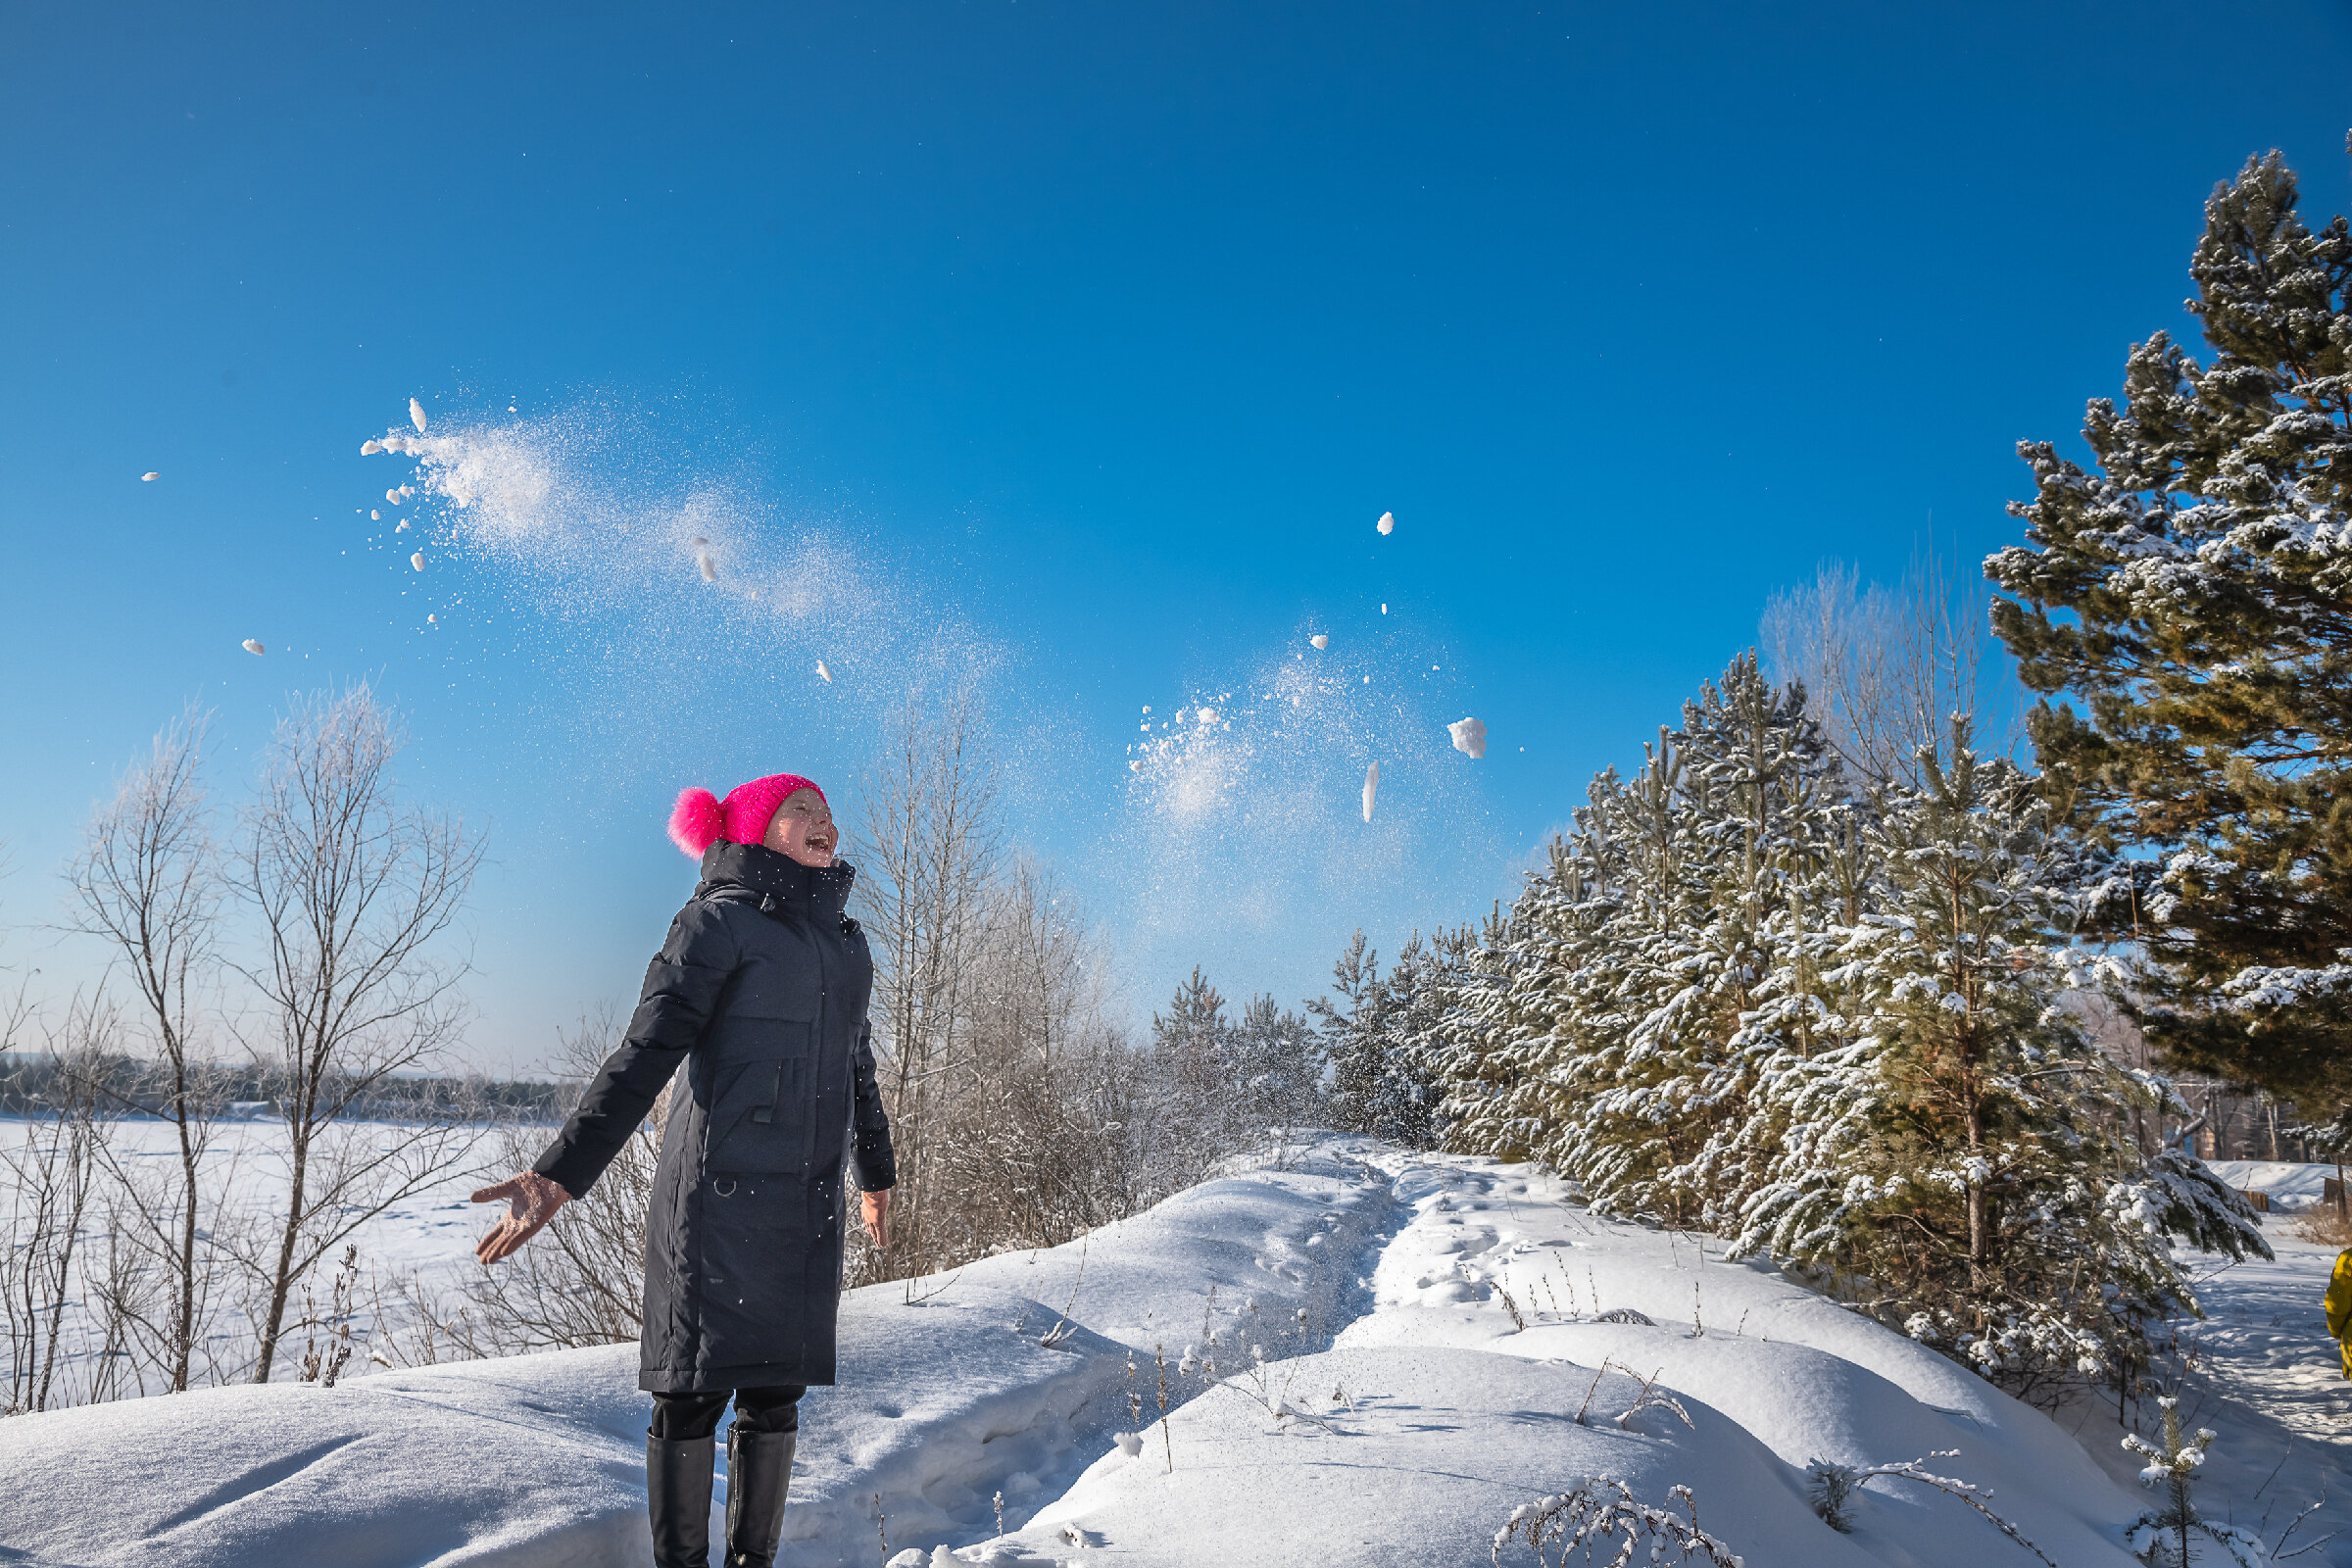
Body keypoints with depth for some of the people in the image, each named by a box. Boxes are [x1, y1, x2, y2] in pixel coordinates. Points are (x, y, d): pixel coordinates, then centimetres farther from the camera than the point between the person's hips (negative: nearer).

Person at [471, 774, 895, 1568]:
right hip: (719, 1196, -6)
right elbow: (644, 1055, -11)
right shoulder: (719, 920, -5)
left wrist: (876, 1173, 36)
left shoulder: (844, 942, 16)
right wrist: (560, 1173, -19)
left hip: (809, 1207, 6)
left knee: (776, 1390, 10)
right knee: (696, 1389, 0)